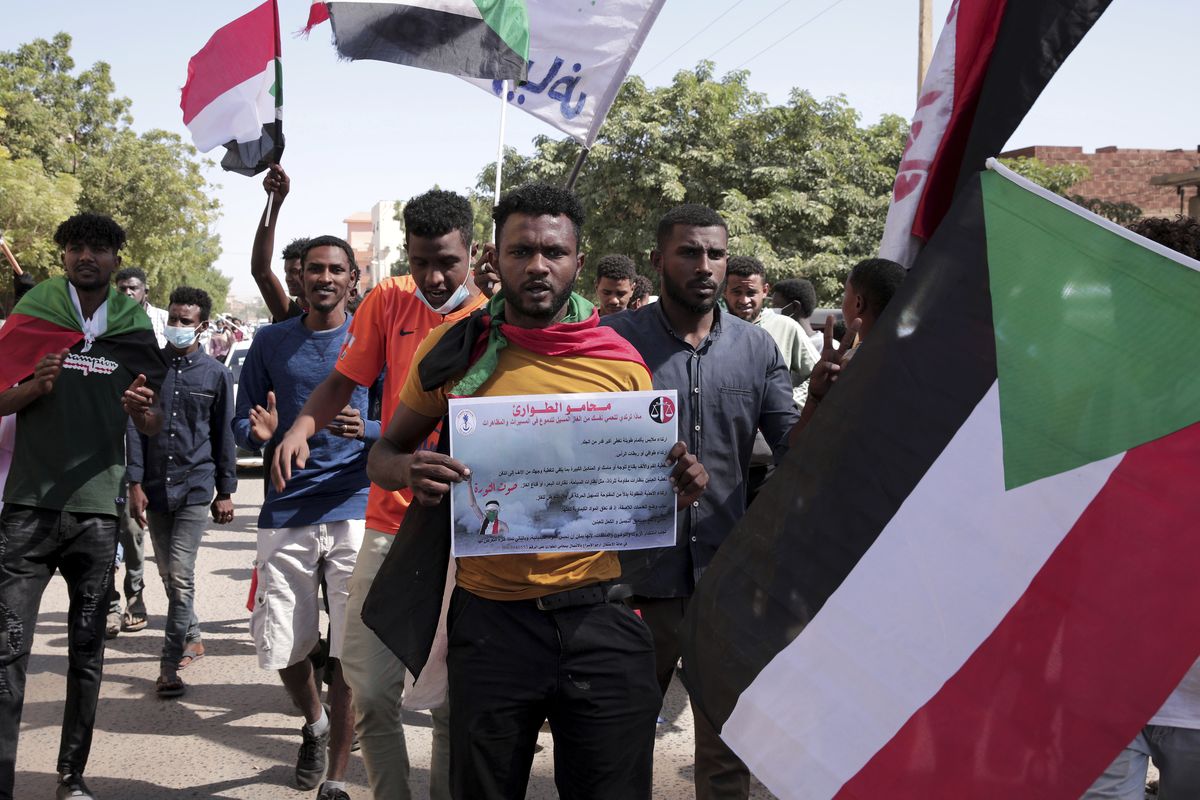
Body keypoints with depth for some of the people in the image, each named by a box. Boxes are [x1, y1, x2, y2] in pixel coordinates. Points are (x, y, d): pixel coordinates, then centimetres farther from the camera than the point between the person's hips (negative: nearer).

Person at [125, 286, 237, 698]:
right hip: (155, 487, 3)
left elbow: (224, 436, 6)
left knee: (180, 576, -10)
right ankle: (191, 638, 32)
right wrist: (135, 483, -5)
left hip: (195, 487, -3)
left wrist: (226, 491, 5)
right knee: (169, 575, 13)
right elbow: (135, 428, 2)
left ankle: (170, 664, -8)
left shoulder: (217, 374, 3)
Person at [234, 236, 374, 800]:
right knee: (281, 648, 6)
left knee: (349, 653, -2)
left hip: (356, 509, -2)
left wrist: (365, 430, -19)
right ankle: (314, 725, 38)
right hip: (286, 512, 2)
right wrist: (259, 433, -13)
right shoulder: (271, 342, 9)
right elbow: (240, 423, 10)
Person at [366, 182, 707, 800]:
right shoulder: (454, 350, 1)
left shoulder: (621, 361, 3)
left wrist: (683, 486, -10)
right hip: (490, 620, 0)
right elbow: (384, 455, 8)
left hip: (602, 622, 0)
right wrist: (409, 470, -16)